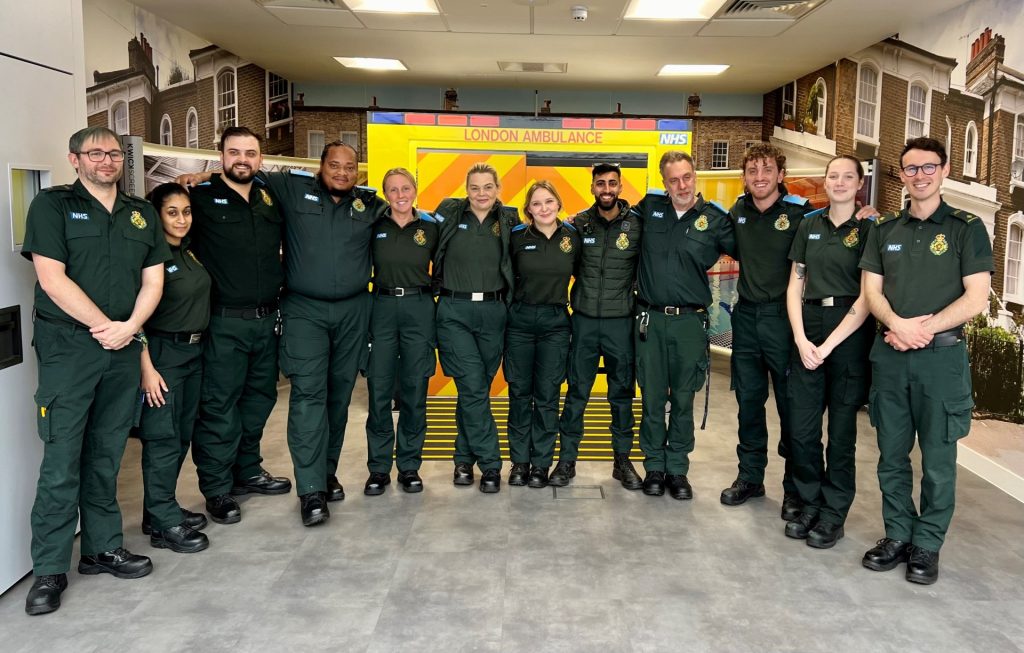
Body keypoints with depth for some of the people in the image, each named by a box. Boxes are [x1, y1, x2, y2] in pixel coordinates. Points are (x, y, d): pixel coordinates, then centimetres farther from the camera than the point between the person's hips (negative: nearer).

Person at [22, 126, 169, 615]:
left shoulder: (142, 213, 13)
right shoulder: (52, 206, 0)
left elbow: (153, 279, 9)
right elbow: (52, 278, -10)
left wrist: (129, 327, -7)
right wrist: (102, 326, -12)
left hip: (123, 349, 4)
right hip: (68, 347, -4)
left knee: (107, 456, 12)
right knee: (61, 460, -3)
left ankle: (103, 548, 23)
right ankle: (49, 569, 7)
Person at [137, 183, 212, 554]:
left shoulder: (189, 252, 9)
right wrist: (147, 369, -19)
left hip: (194, 352, 8)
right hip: (162, 353, -8)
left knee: (183, 436, 12)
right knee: (163, 440, -4)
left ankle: (164, 509, 24)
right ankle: (164, 525, 4)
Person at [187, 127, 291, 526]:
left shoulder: (272, 197, 11)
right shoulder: (201, 197, -4)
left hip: (267, 319, 6)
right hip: (225, 322, -6)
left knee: (260, 397, 16)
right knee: (219, 404, -1)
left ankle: (247, 471, 33)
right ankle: (217, 489, 11)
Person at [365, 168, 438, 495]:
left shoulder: (430, 227, 4)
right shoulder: (375, 225, 3)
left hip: (419, 309, 0)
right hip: (382, 308, 0)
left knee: (415, 391, 4)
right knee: (379, 391, 1)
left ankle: (409, 466, 17)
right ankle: (378, 468, 13)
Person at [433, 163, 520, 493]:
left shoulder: (509, 219, 5)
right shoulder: (449, 212, 1)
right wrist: (438, 285, -1)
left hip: (493, 312, 2)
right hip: (454, 312, -2)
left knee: (476, 388, 8)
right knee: (473, 387, -7)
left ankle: (465, 458, 23)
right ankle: (490, 464, 3)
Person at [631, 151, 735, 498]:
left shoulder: (715, 219, 0)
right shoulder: (650, 206, 5)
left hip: (690, 322, -1)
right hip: (650, 319, 1)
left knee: (683, 400, 7)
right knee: (652, 398, 6)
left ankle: (677, 469, 21)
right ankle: (654, 466, 20)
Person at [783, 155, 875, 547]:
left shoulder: (868, 229, -1)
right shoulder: (809, 225, 10)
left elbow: (866, 297, -7)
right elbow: (795, 286, 9)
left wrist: (828, 345, -13)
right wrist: (800, 339, -4)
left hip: (850, 334, -3)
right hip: (808, 326, 4)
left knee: (841, 431, 5)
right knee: (801, 428, 4)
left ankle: (833, 516, 17)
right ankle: (809, 505, 22)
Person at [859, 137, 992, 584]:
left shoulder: (966, 228, 1)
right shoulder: (884, 231, 11)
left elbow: (977, 297, -6)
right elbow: (872, 291, 5)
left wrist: (925, 329, -15)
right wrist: (898, 325, -14)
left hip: (942, 356, -3)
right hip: (889, 355, 3)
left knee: (937, 459, 3)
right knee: (891, 455, 10)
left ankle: (927, 545, 16)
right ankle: (897, 535, 23)